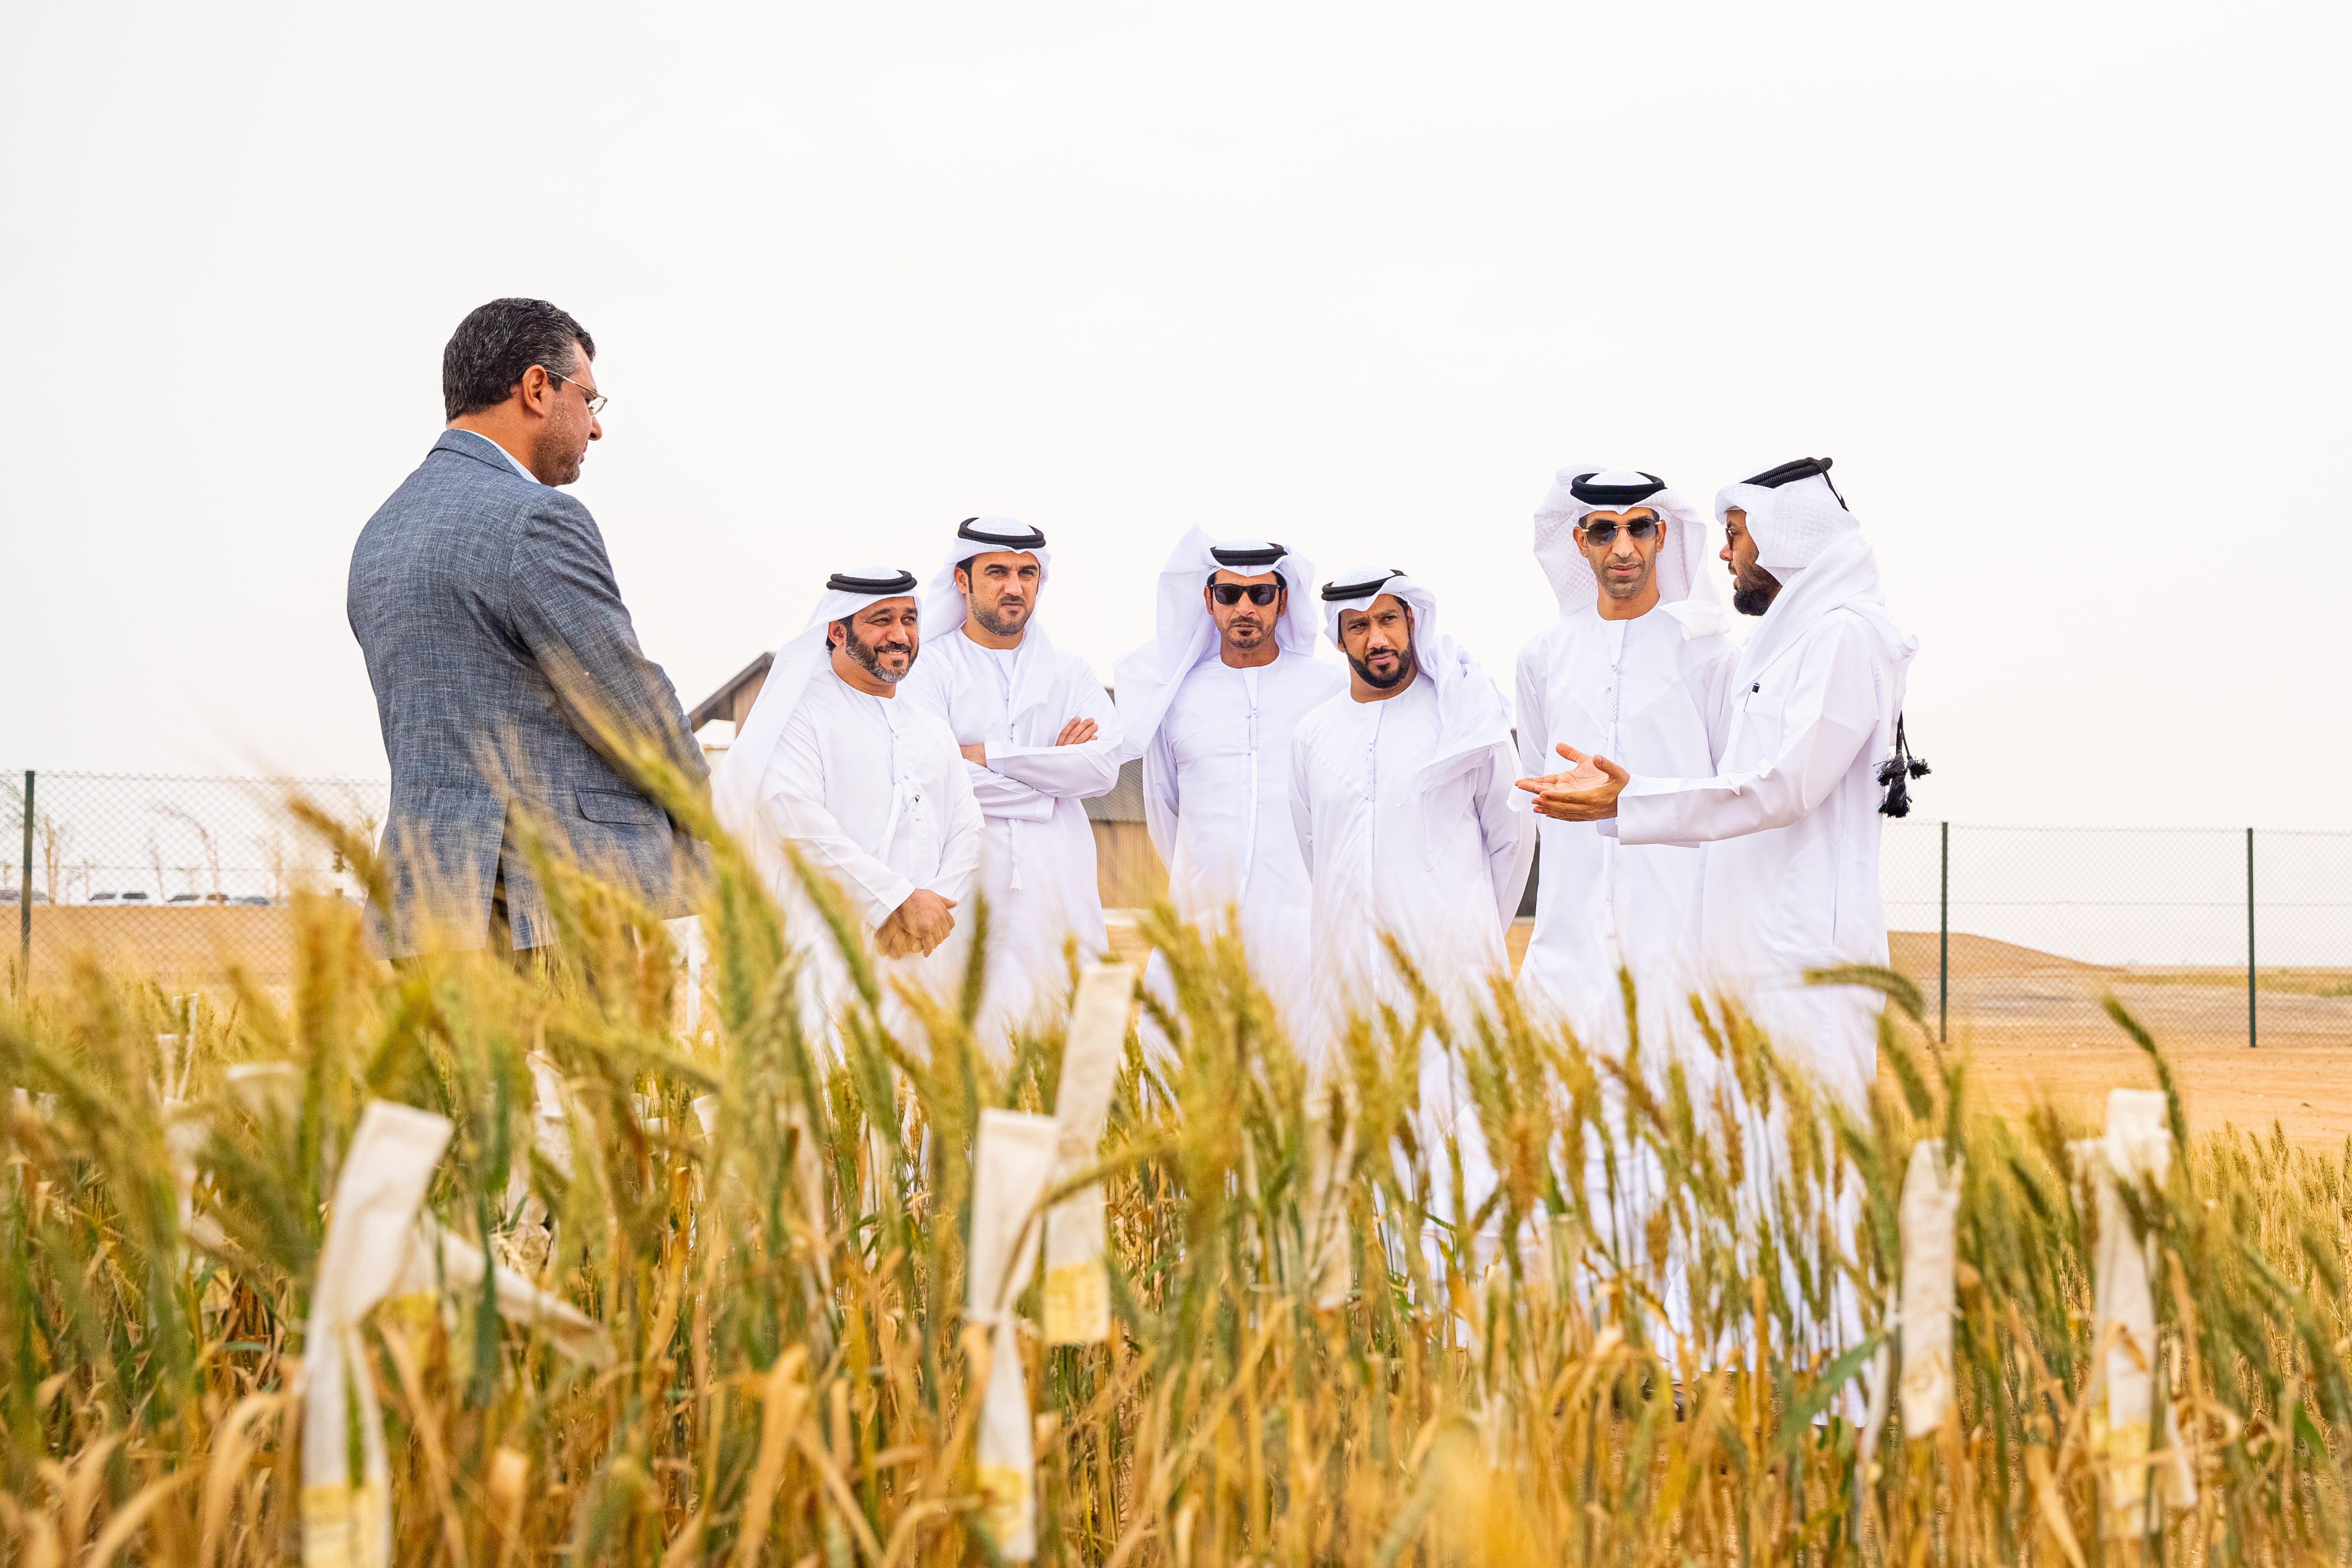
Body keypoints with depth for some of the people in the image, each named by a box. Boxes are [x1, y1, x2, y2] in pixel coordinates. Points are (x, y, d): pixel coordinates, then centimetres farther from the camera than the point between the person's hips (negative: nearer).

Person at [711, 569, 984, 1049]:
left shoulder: (930, 727, 25)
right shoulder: (802, 713, 3)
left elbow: (966, 827, 16)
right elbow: (796, 819, -11)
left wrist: (937, 908, -5)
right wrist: (901, 899, -14)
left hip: (927, 953, 6)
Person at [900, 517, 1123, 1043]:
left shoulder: (1070, 674, 17)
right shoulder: (928, 669, 5)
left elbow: (1104, 767, 0)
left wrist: (989, 756, -6)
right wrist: (1048, 778, -3)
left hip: (1058, 898, 3)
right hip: (965, 902, -3)